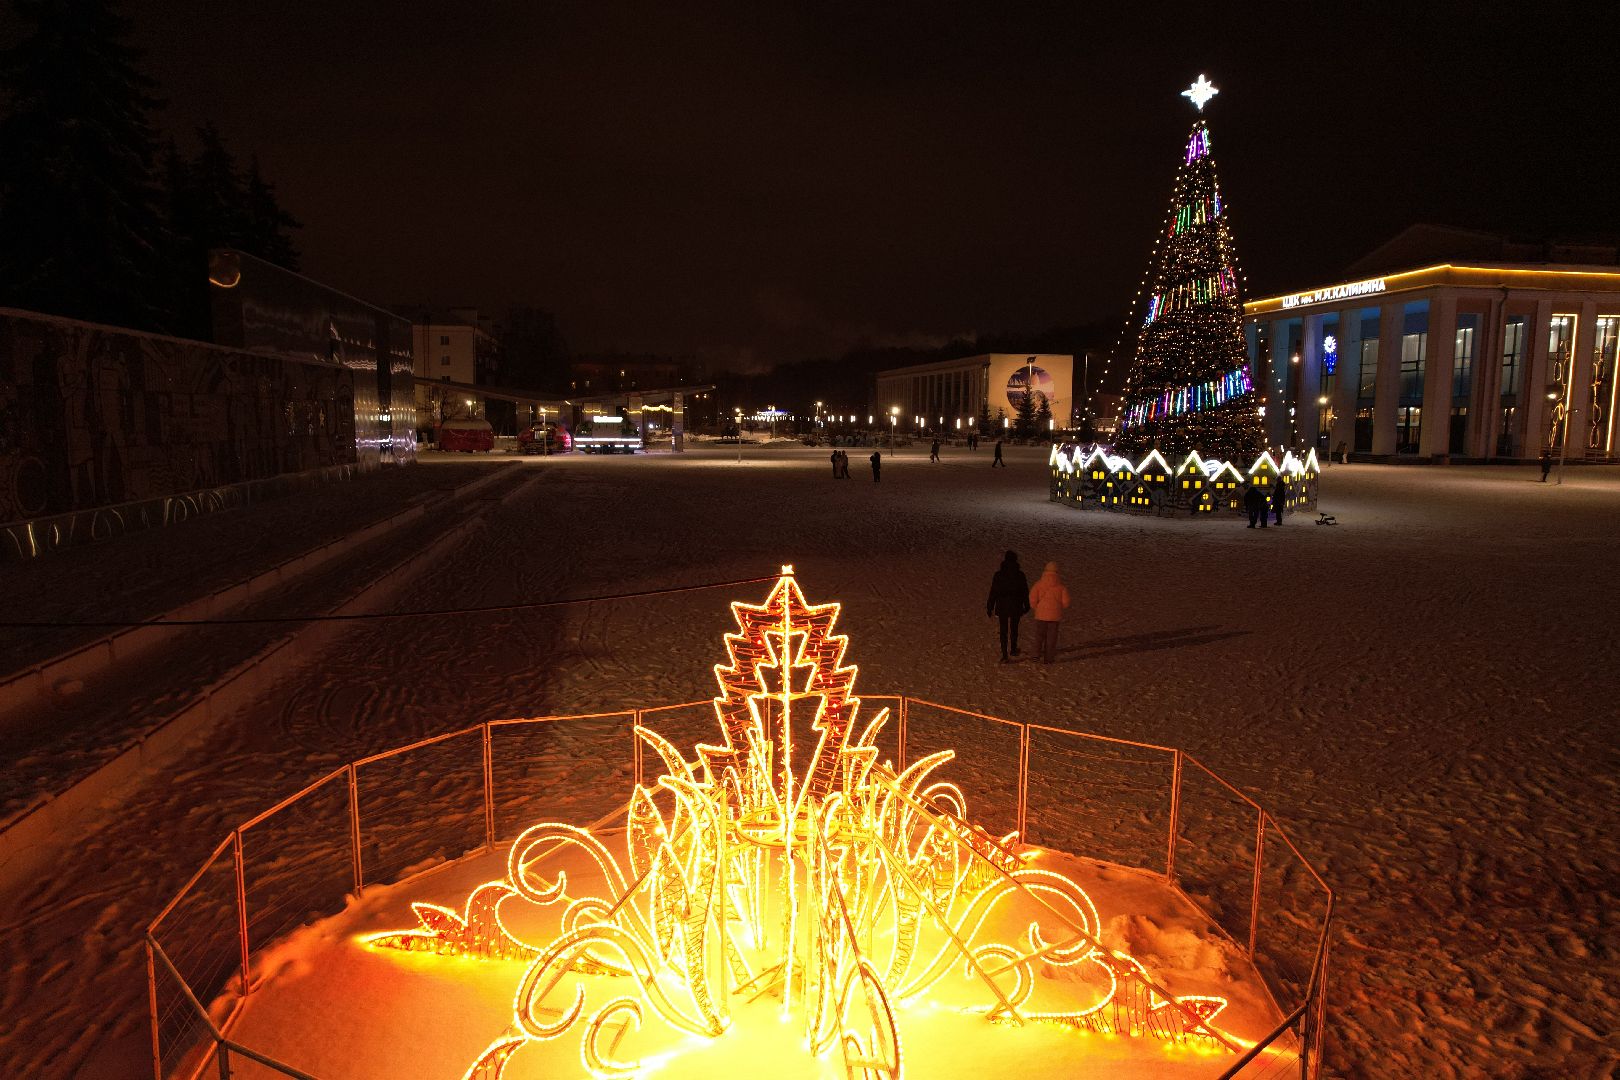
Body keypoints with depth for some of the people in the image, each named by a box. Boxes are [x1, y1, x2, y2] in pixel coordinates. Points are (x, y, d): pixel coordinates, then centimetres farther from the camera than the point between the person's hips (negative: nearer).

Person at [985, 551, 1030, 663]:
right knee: (1014, 629, 20)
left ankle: (1005, 655, 0)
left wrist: (990, 607, 2)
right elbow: (1025, 592, -1)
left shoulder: (998, 575, -9)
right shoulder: (1020, 575, -9)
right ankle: (1014, 650, 37)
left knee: (1004, 630, 5)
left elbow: (993, 592, -7)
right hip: (1016, 607, 1)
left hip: (1002, 607, -1)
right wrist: (1026, 606, 13)